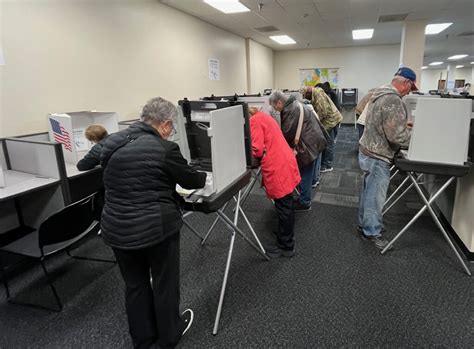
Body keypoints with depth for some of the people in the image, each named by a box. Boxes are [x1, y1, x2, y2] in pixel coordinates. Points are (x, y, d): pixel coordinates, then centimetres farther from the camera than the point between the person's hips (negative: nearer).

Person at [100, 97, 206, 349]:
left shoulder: (111, 143, 4)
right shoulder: (165, 149, -16)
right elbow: (189, 180, -2)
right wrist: (208, 176, 18)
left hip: (116, 227, 6)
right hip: (157, 227, -5)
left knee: (134, 283, 21)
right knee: (165, 282, 16)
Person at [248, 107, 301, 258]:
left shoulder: (254, 121, -12)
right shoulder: (263, 116, 17)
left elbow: (257, 150, -17)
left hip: (278, 169, -10)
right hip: (285, 164, 10)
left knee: (283, 208, 1)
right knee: (286, 205, 22)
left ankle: (286, 247, 13)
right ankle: (287, 232, 39)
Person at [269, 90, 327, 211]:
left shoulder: (291, 110, -20)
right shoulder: (293, 105, 13)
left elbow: (287, 133, -19)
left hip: (308, 144, -10)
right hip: (310, 142, 10)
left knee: (304, 174, 0)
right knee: (306, 173, 18)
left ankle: (304, 203, 11)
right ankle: (304, 198, 30)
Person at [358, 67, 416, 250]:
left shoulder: (380, 94, 11)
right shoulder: (393, 101, -22)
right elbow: (397, 136, -24)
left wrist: (403, 124, 17)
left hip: (368, 151, 10)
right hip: (377, 156, -10)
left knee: (368, 192, 19)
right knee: (375, 196, 3)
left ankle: (365, 224, 32)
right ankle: (372, 232, 17)